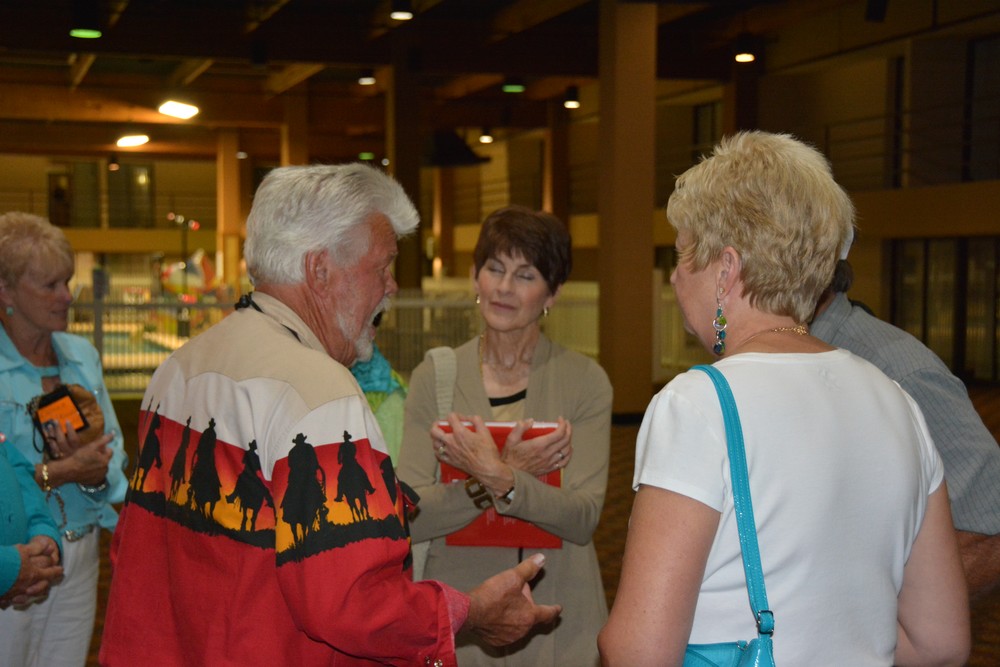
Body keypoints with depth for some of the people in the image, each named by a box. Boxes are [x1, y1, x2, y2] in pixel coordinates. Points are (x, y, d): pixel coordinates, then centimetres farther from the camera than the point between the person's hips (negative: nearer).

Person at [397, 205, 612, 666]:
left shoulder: (585, 382, -4)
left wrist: (501, 482, -28)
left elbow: (583, 520, -12)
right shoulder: (433, 377, -2)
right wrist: (510, 474, -21)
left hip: (556, 625, 0)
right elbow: (409, 518, -9)